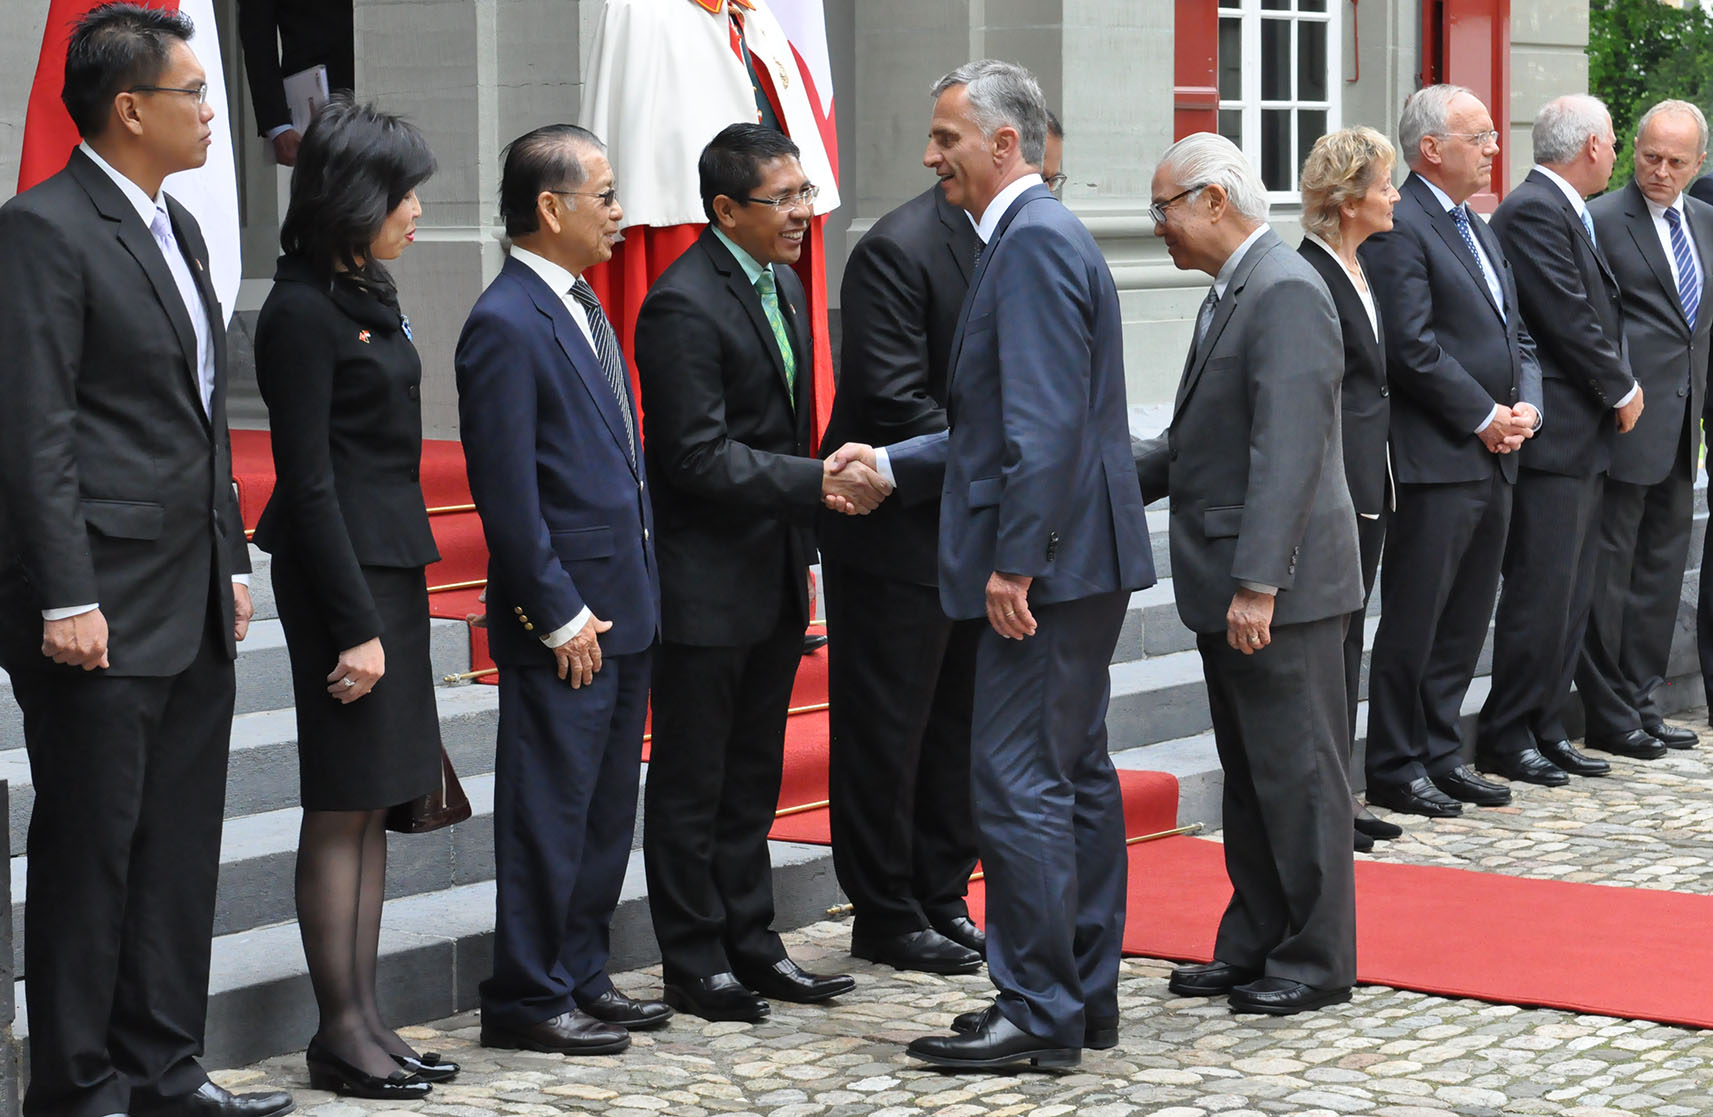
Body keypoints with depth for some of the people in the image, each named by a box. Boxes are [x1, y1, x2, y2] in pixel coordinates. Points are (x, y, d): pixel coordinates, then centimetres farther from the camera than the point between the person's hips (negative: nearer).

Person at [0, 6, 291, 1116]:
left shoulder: (179, 228, 16)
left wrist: (233, 562, 17)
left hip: (194, 609, 9)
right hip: (103, 606, -9)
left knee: (182, 847, 12)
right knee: (90, 848, -1)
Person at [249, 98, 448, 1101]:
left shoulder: (366, 295, 14)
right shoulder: (304, 311, -14)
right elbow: (308, 481, -17)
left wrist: (389, 605, 16)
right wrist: (354, 624, -18)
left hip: (390, 560, 9)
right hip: (341, 568, -9)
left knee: (374, 806, 11)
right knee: (343, 807, -3)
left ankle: (365, 1020, 16)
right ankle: (341, 1035, 4)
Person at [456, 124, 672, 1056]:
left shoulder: (581, 309, 14)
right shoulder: (506, 325, -16)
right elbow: (506, 492, -18)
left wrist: (640, 588, 14)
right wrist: (560, 614, -17)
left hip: (624, 608, 9)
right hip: (563, 623, -9)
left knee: (606, 813, 15)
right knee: (548, 816, 0)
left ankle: (582, 976, 26)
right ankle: (526, 999, 9)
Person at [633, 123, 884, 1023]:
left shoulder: (781, 284, 12)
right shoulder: (684, 306, -18)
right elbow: (697, 456, -22)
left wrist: (800, 547, 17)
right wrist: (819, 482, -23)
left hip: (772, 579, 9)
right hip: (705, 585, -9)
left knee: (753, 777, 16)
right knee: (692, 781, 2)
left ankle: (751, 947, 24)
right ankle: (695, 965, 11)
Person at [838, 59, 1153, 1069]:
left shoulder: (1034, 242, -15)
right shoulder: (1044, 234, 17)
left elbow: (1046, 423, -22)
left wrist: (1015, 561, -22)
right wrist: (893, 464, 16)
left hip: (1050, 564, -11)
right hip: (1081, 564, 11)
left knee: (1019, 785, -7)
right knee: (1076, 775, 14)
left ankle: (1038, 1013, -2)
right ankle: (1087, 995, 21)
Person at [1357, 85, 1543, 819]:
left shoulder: (1480, 231, 20)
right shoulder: (1398, 226, -11)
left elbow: (1515, 335, 21)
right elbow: (1412, 347, -18)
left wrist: (1527, 406, 3)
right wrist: (1484, 417, -13)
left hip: (1493, 459, 9)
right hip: (1434, 461, -9)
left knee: (1465, 623, 13)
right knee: (1413, 623, -2)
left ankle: (1440, 753, 22)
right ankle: (1394, 767, 6)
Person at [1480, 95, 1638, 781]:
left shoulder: (1568, 212, 18)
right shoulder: (1532, 211, -14)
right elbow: (1569, 321, -18)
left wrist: (1620, 386, 6)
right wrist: (1623, 390, -7)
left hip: (1583, 439, 10)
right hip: (1553, 437, -10)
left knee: (1572, 596, 12)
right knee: (1541, 594, -7)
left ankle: (1547, 728, 19)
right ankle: (1506, 737, 1)